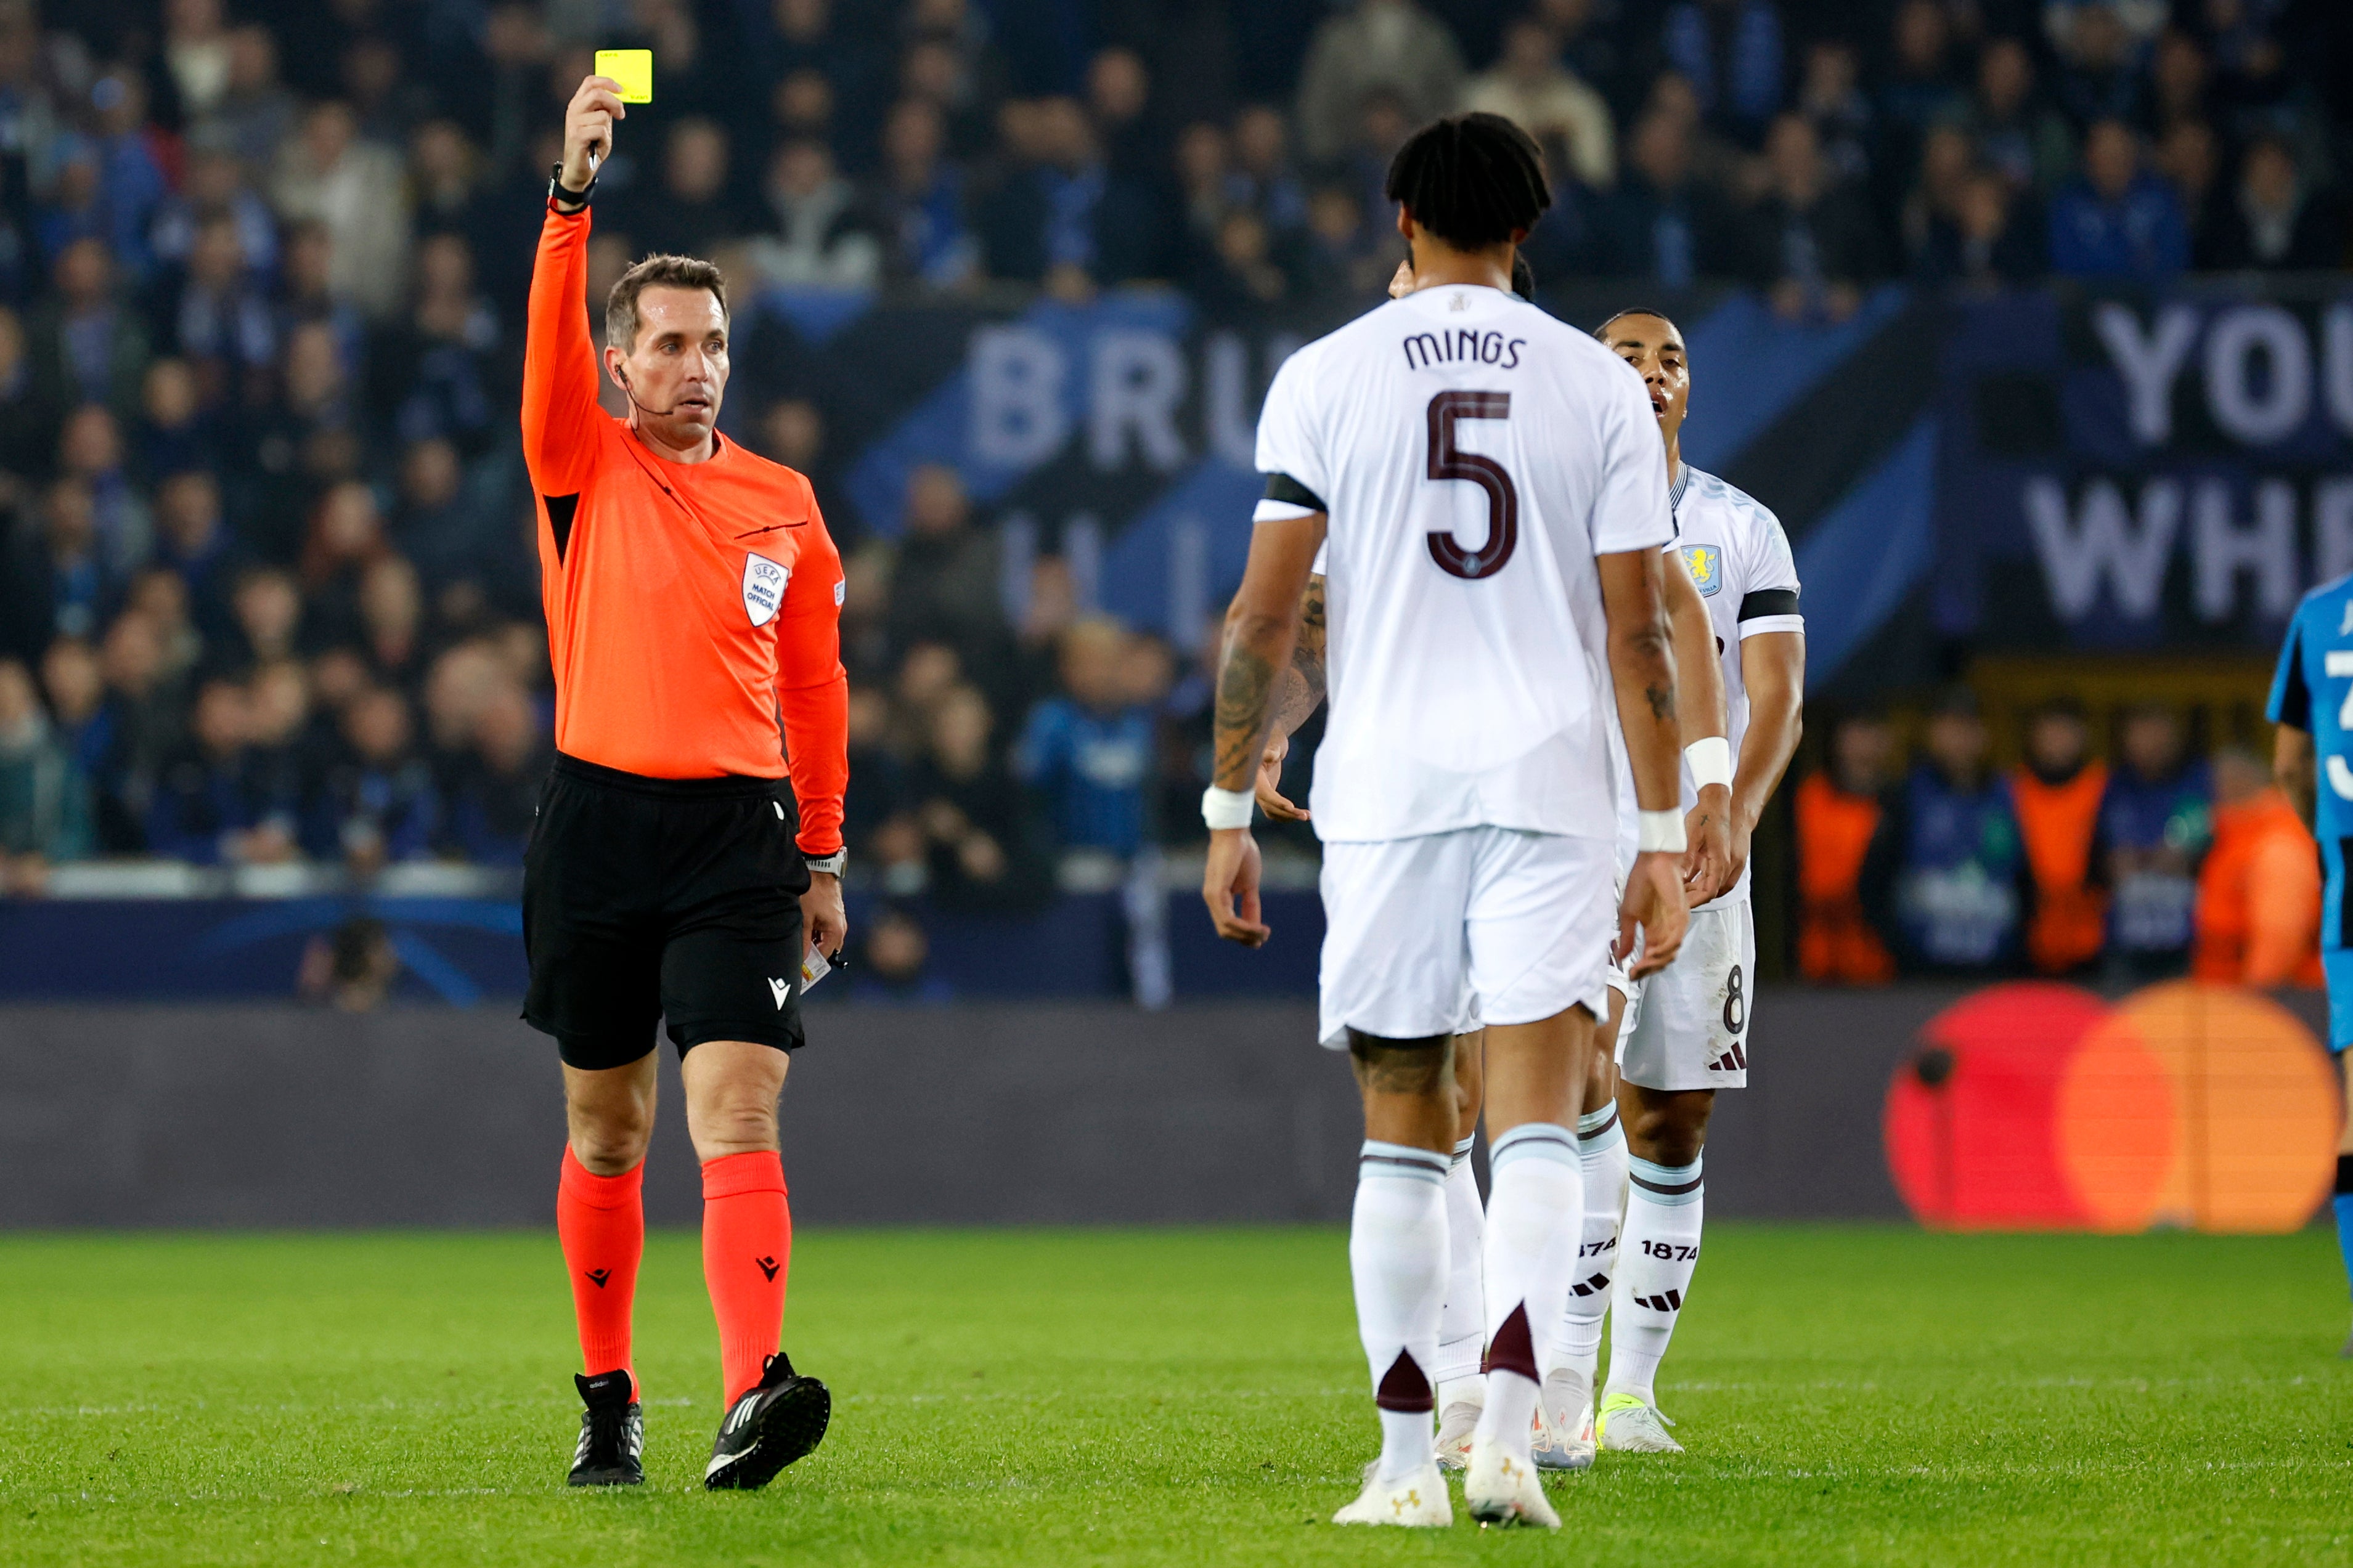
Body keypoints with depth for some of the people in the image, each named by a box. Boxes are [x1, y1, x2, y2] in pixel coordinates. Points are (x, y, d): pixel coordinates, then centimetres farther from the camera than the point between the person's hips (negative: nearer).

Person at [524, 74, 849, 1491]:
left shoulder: (784, 506, 9)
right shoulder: (583, 470, 4)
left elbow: (816, 687, 16)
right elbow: (550, 346, -15)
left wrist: (822, 857, 14)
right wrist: (576, 190, -28)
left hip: (739, 836, 0)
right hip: (600, 825, 0)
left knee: (738, 1113, -14)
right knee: (607, 1129, 9)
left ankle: (753, 1398, -26)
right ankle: (609, 1400, 21)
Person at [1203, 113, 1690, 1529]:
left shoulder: (1325, 379, 2)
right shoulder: (1599, 388, 4)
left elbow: (1264, 616, 0)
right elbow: (1638, 634, 2)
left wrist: (1230, 811, 7)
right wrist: (1664, 840, 5)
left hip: (1384, 786, 0)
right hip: (1550, 781, 0)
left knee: (1401, 1131, 10)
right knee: (1536, 1124, -4)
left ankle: (1408, 1457, 9)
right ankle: (1510, 1426, -23)